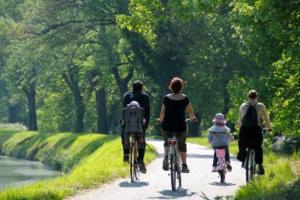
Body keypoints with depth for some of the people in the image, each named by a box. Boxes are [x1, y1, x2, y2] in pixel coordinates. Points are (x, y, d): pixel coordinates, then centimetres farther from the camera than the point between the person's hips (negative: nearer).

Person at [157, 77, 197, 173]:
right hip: (180, 126, -1)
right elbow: (190, 111, 6)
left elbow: (162, 112, 3)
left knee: (167, 142, 22)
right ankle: (184, 165, 13)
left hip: (167, 126, 1)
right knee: (182, 144, 15)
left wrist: (160, 119, 24)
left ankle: (166, 157, -3)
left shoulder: (166, 98, -4)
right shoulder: (185, 99, -5)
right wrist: (192, 118, 28)